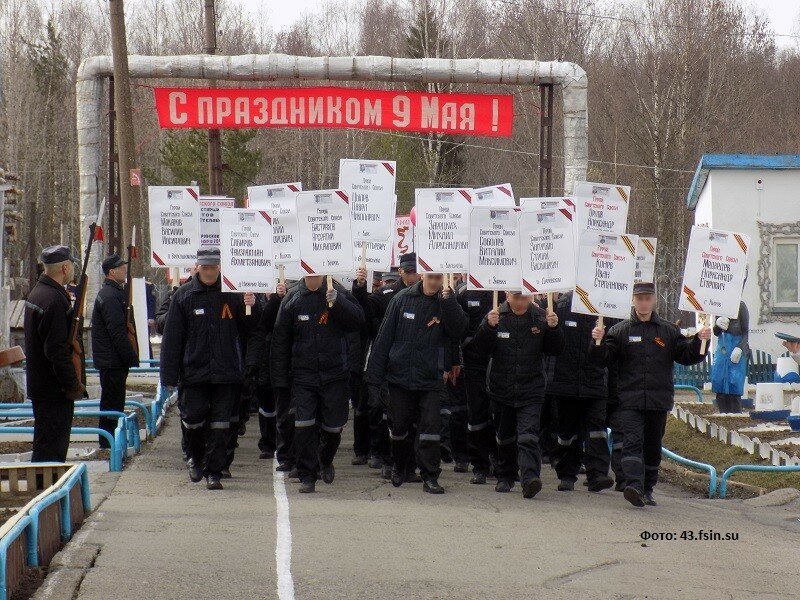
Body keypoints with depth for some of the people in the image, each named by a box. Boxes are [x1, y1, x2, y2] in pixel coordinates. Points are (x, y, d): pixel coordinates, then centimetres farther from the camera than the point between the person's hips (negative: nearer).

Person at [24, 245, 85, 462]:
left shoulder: (36, 293, 12)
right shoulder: (55, 300, -20)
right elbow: (57, 350, -23)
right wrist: (73, 385, -17)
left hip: (38, 385, 10)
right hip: (55, 391, -10)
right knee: (51, 448, -7)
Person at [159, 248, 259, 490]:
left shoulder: (233, 293, 4)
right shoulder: (184, 295, 1)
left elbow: (249, 327, 12)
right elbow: (172, 337, 1)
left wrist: (251, 308, -10)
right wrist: (169, 375, -4)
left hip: (226, 371, 0)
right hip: (194, 370, 0)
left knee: (220, 424, 1)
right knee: (193, 418, 2)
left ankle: (213, 472, 7)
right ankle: (197, 459, 28)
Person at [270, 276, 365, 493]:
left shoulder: (339, 294, 1)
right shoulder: (292, 299, 2)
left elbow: (358, 320, -10)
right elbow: (280, 341, 6)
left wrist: (338, 302, -24)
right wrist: (280, 379, 3)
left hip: (335, 375, 0)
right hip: (303, 375, 0)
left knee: (333, 426, 7)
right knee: (304, 426, -8)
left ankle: (326, 460, 37)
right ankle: (307, 476, 3)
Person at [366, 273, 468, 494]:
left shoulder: (447, 302, 0)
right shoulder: (402, 299, -1)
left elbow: (459, 330, -16)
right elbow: (384, 336, 1)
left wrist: (448, 300, -25)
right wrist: (375, 373, -1)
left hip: (431, 379, -1)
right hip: (400, 375, 1)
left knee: (431, 426, -5)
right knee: (399, 426, 11)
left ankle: (430, 476, 2)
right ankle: (399, 466, 34)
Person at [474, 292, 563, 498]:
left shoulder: (541, 317, -1)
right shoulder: (496, 316, -2)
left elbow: (555, 350, 3)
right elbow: (482, 347, -6)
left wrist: (553, 329, -16)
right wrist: (489, 326, -24)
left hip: (531, 390, -2)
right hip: (501, 388, 2)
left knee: (528, 437, -16)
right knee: (504, 437, 16)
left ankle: (530, 478, -26)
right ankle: (505, 477, 31)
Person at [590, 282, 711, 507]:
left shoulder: (668, 331, 11)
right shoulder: (620, 331, 5)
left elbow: (687, 356, 9)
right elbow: (602, 358, -1)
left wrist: (699, 341, -8)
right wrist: (598, 342, -20)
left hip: (659, 401, 3)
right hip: (630, 401, -3)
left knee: (653, 447, 11)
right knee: (632, 441, -17)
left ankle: (647, 490, 22)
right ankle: (634, 485, -29)